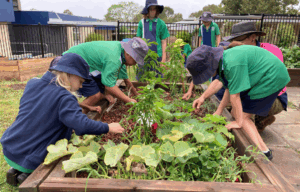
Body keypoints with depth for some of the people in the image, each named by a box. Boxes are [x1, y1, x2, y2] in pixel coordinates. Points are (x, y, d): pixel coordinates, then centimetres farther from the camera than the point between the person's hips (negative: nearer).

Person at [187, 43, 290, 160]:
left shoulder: (233, 64, -31)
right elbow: (229, 89, 7)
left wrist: (239, 122, -16)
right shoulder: (223, 61, -1)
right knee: (236, 113, 5)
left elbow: (235, 95, -25)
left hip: (272, 79, -9)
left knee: (243, 116, -8)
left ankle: (263, 151, 0)